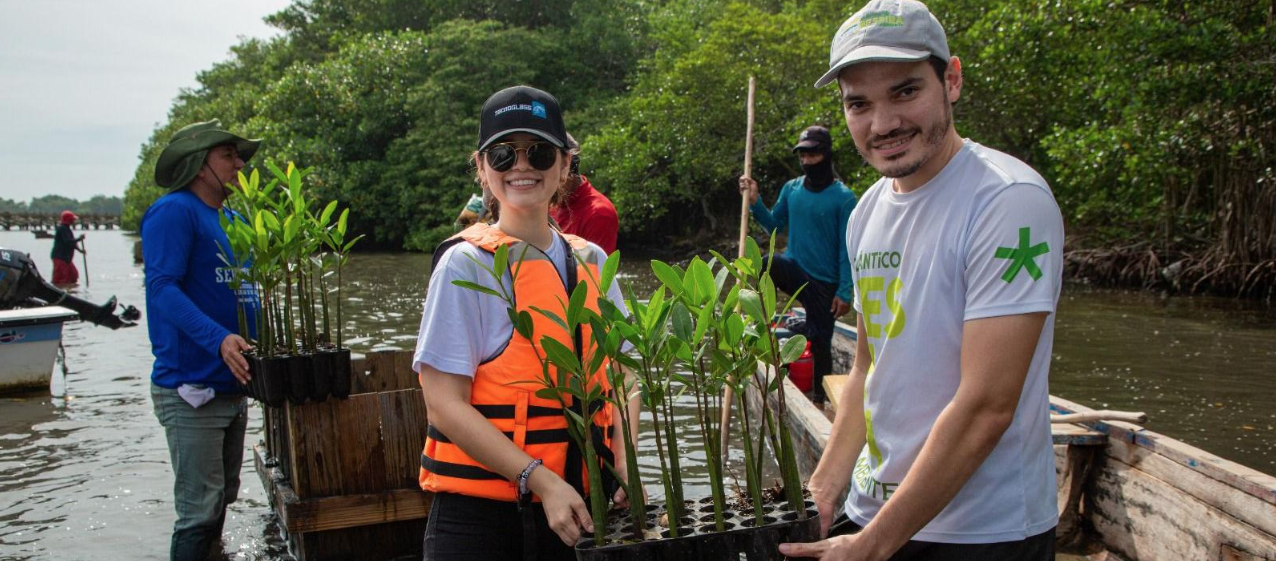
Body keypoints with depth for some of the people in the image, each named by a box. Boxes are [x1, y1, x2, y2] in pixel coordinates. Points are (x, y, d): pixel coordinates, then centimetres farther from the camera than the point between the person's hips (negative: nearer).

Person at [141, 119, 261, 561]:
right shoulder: (175, 211, -10)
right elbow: (161, 287, -21)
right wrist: (218, 338, -32)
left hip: (232, 387, 9)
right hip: (191, 389, -8)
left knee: (221, 499, 18)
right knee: (199, 512, -7)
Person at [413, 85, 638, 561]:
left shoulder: (591, 262, 5)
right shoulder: (467, 265, -9)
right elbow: (445, 404, -14)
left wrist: (624, 462, -6)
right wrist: (541, 480, -20)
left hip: (574, 508, 5)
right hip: (479, 515, -4)